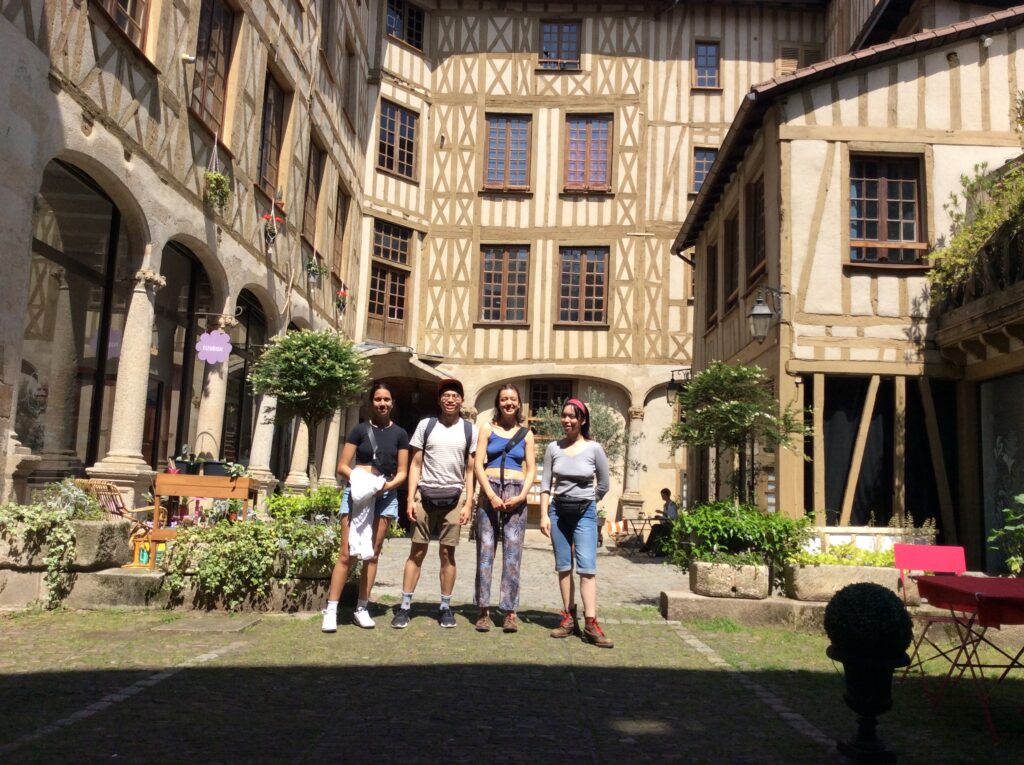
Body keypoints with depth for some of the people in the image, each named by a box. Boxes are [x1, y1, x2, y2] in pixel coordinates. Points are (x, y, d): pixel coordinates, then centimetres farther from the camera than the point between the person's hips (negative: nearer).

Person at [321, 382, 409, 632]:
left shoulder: (399, 434, 7)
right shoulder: (360, 430, 3)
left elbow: (402, 472, 6)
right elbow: (342, 466, 1)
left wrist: (388, 484, -13)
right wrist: (359, 477, -17)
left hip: (385, 496, 2)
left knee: (372, 554, 7)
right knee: (346, 553, -7)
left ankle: (361, 609, 15)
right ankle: (331, 610, -3)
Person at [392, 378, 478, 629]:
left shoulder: (470, 430, 5)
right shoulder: (426, 425, 4)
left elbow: (470, 470, 5)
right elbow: (415, 465, 4)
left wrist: (468, 503, -2)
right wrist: (410, 499, -4)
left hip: (453, 497, 0)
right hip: (425, 495, 0)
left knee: (447, 553, 5)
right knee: (417, 551, 2)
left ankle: (445, 607, 14)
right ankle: (404, 606, 8)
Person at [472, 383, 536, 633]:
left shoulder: (526, 434, 11)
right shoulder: (488, 430, 8)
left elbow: (531, 469, 8)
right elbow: (478, 465, 0)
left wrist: (521, 496, -8)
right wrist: (491, 495, -11)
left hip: (516, 494, 1)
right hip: (489, 491, 0)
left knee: (512, 554, -2)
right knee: (485, 551, -1)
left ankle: (510, 612, 3)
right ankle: (484, 610, 5)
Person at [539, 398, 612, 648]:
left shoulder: (594, 449, -5)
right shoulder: (554, 448, 0)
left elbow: (604, 485, 6)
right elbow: (545, 484, 2)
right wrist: (544, 514, -4)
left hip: (584, 512, -2)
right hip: (558, 511, 3)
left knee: (587, 566, -10)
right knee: (564, 567, 7)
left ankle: (591, 624, -10)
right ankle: (569, 618, 15)